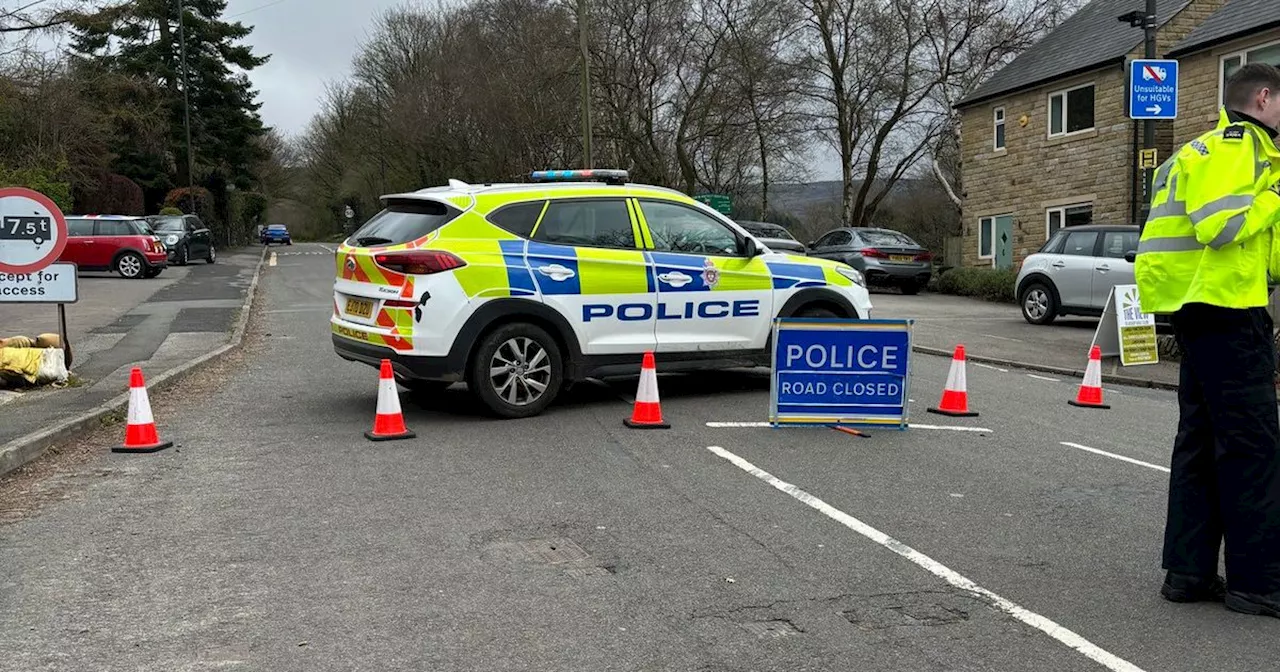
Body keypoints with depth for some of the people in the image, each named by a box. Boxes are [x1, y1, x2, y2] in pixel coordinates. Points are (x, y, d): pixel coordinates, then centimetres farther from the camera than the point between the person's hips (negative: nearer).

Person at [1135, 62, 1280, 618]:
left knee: (1201, 442, 10)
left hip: (1200, 310, 10)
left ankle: (1189, 571, 13)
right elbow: (1219, 224, -21)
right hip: (1225, 308, -10)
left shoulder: (1214, 146, 25)